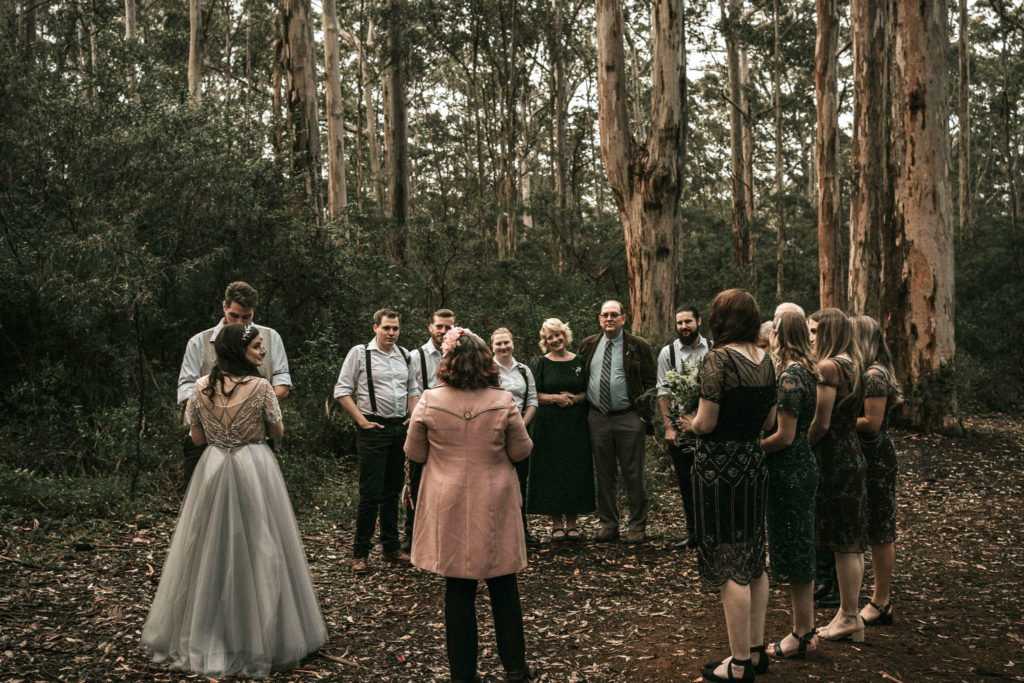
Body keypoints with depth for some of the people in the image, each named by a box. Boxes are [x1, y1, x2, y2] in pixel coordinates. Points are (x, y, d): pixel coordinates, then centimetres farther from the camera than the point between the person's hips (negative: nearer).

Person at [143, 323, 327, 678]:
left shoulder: (201, 388, -2)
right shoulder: (260, 386, -13)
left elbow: (197, 438, 4)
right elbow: (277, 432, -2)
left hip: (212, 470, 4)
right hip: (254, 470, -4)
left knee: (210, 549, 14)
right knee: (256, 548, 7)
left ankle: (200, 637, 26)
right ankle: (259, 636, 16)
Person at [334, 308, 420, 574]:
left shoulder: (404, 355, 13)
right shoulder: (360, 353, -3)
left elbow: (413, 390, 23)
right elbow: (342, 390, -5)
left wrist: (413, 418, 9)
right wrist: (362, 420, -10)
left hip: (401, 429, 5)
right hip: (374, 429, -5)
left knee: (393, 491, 14)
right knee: (370, 493, -7)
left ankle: (391, 547, 25)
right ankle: (360, 554, 4)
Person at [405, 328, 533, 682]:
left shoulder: (430, 402, -10)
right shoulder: (503, 402, -11)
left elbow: (414, 452, 0)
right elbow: (521, 451, -2)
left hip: (449, 507, 0)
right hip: (494, 506, 0)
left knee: (458, 590, 11)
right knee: (504, 587, 14)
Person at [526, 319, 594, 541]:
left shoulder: (579, 361, 8)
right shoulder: (541, 363, 4)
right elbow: (535, 395, 0)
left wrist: (574, 398, -11)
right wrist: (556, 398, -15)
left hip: (576, 424, 1)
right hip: (549, 425, -1)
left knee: (576, 470, 2)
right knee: (552, 471, 0)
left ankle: (572, 522, 12)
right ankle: (557, 523, 9)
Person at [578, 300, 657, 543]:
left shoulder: (638, 347, 0)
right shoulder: (588, 346, 10)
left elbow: (650, 383, 0)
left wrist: (644, 416, -8)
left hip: (628, 417, -3)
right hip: (598, 418, 3)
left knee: (633, 474, 2)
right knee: (604, 475, 10)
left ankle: (637, 526, 13)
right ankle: (608, 524, 21)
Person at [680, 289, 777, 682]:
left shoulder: (719, 358, -17)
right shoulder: (766, 360, 6)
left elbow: (706, 422, -19)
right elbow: (769, 420, 12)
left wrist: (690, 425, 1)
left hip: (720, 465, -8)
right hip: (754, 462, 8)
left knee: (730, 566, 1)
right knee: (754, 561, 17)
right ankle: (756, 650, 28)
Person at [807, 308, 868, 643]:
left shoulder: (829, 366, -17)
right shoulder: (852, 365, 12)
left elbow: (821, 423, -20)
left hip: (834, 461, -9)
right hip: (853, 457, 9)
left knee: (843, 544, -1)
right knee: (852, 542, 14)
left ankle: (850, 617, 9)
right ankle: (849, 613, 23)